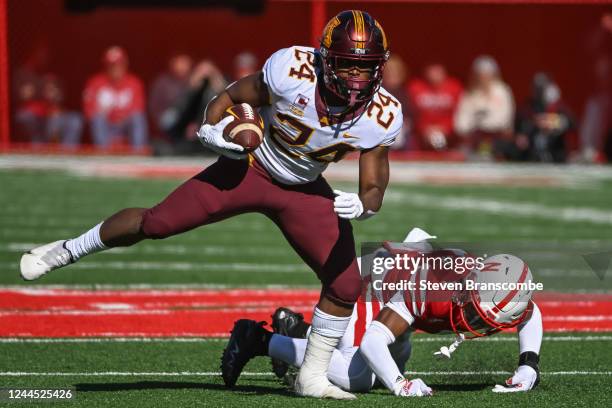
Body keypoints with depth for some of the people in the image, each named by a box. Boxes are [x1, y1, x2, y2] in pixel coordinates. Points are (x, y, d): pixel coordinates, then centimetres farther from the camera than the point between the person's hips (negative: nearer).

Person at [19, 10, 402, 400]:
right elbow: (229, 98, -13)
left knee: (346, 285, -6)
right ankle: (68, 250, 19)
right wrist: (212, 131, -33)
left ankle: (312, 377, 15)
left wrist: (362, 204, -38)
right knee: (157, 222, -8)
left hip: (304, 192, 3)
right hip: (249, 169, -3)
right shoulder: (292, 72, -30)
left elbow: (375, 188, -15)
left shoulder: (381, 117, -23)